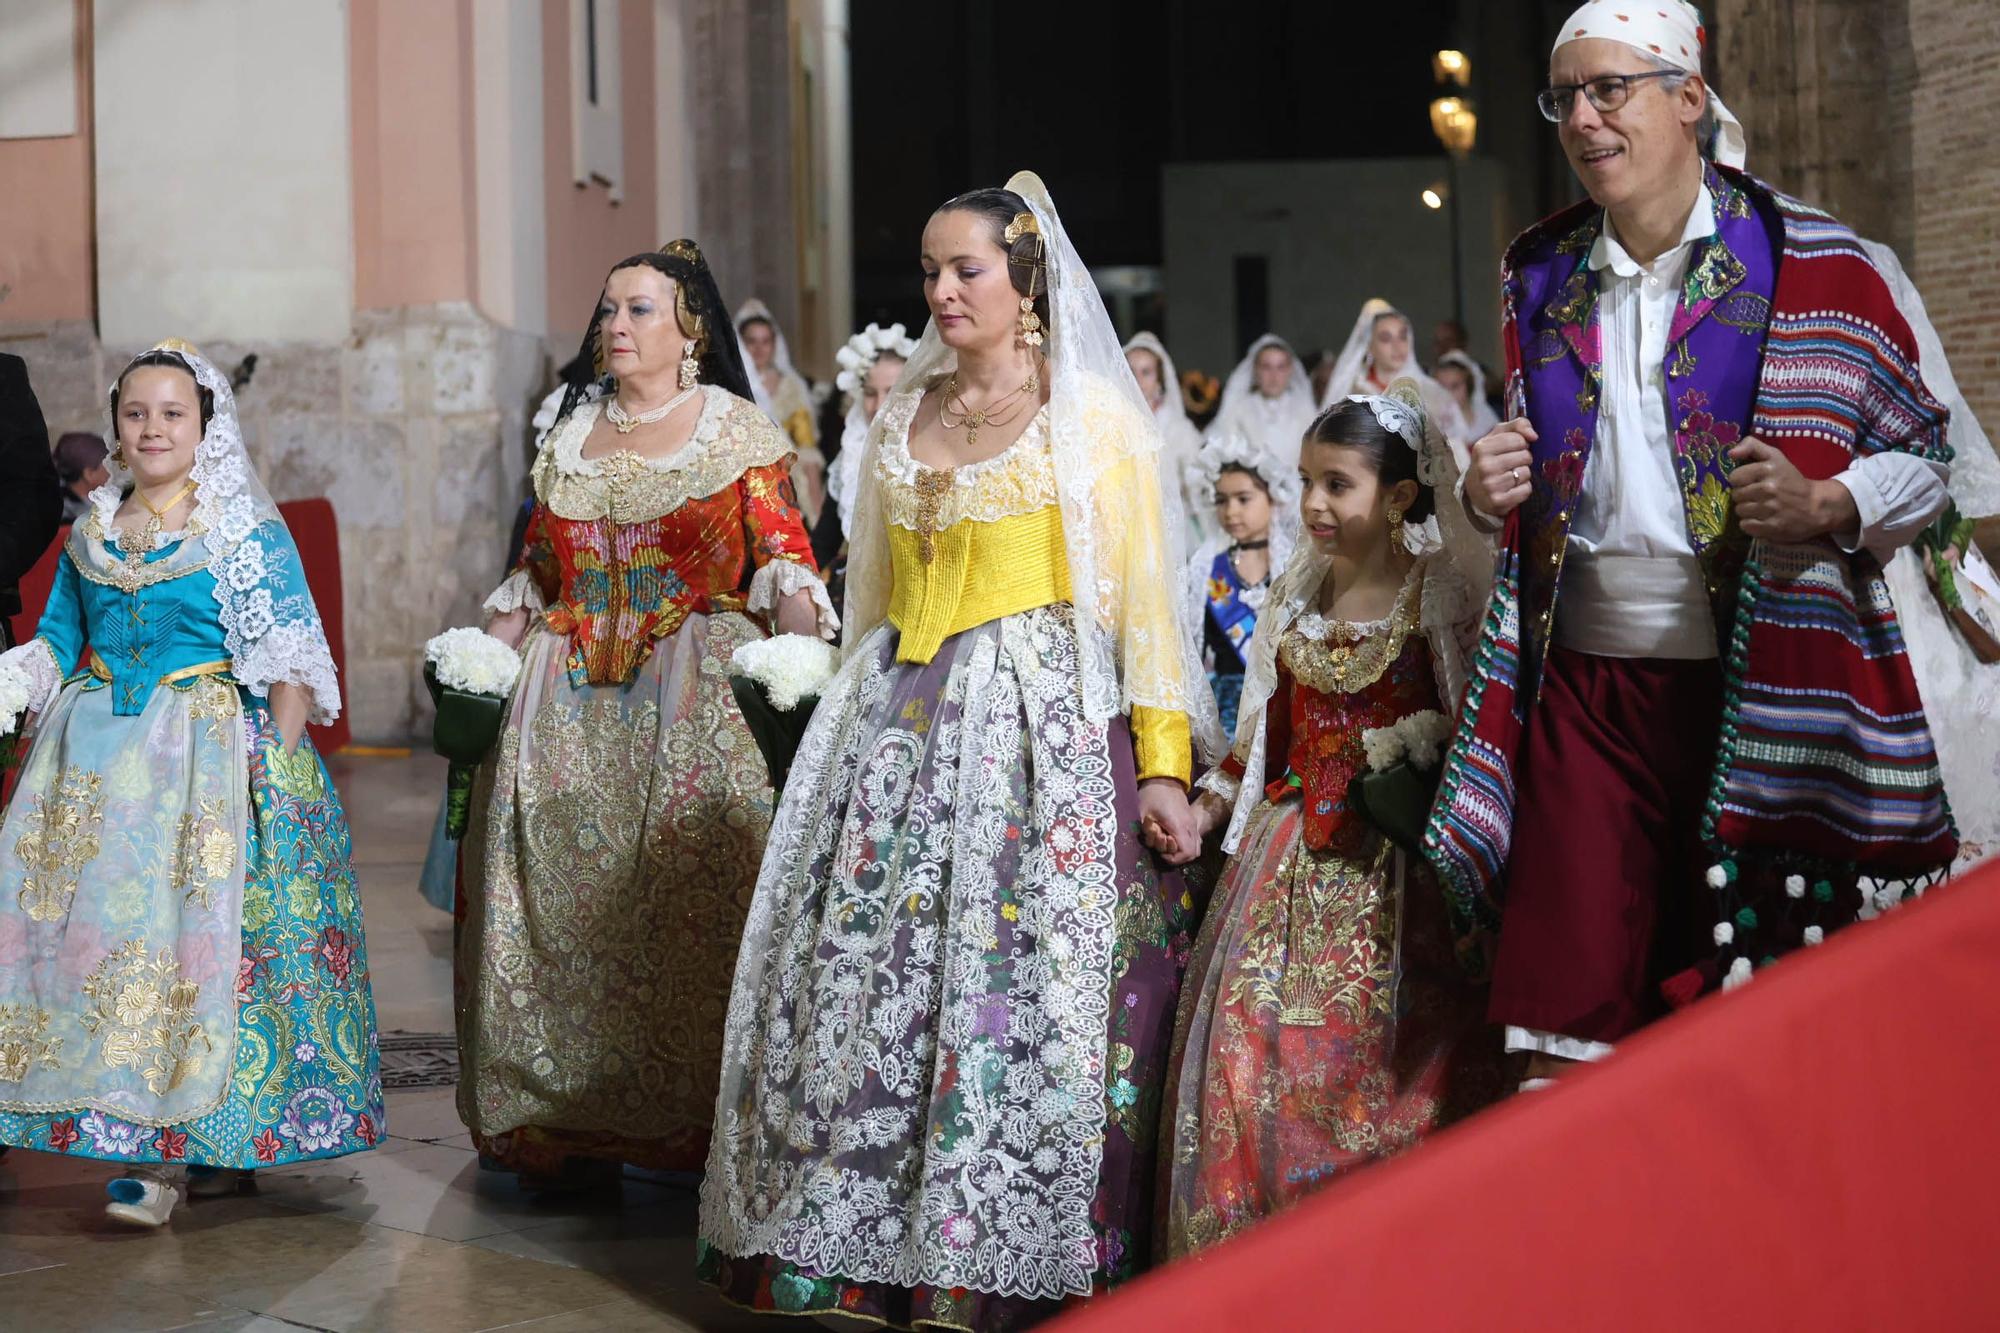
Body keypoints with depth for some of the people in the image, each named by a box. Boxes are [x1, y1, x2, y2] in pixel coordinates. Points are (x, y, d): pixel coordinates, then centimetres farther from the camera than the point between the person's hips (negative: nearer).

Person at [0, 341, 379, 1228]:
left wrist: (279, 768, -14)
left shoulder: (246, 530, -2)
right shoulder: (92, 532, 14)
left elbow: (288, 660, -6)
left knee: (194, 929, -11)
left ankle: (169, 1153, -8)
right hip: (98, 755, 5)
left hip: (209, 752, -5)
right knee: (92, 917, -1)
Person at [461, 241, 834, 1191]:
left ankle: (697, 1125, -4)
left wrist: (812, 651, -20)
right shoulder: (570, 435, 16)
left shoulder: (739, 433, 3)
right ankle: (570, 1126, 6)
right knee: (561, 898, -1)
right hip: (570, 705, 4)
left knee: (692, 900, -10)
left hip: (696, 700, -4)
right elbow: (533, 573, 18)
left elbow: (784, 560, -4)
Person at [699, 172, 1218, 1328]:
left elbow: (1148, 598, -5)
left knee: (1021, 989, -5)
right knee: (870, 979, 2)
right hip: (904, 732, 6)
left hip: (1044, 727, -5)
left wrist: (1164, 763, -12)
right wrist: (865, 724, 16)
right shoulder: (903, 418, 16)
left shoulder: (1094, 417, -1)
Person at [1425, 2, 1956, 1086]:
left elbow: (1926, 449, 3)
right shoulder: (1540, 276, 13)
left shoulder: (1811, 266, -1)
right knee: (1562, 1032, -3)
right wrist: (1493, 495, 4)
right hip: (1585, 686, 3)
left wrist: (1826, 504, -16)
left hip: (1766, 698, -3)